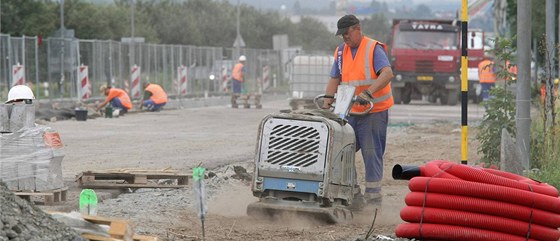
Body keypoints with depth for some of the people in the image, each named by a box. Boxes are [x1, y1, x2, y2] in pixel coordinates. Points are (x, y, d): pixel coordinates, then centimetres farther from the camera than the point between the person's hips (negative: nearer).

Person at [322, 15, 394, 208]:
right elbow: (334, 80, 12)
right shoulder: (341, 51, 13)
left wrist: (368, 93, -37)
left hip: (374, 112, -7)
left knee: (372, 154, -4)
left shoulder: (374, 49, -8)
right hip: (350, 112, 7)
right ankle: (354, 194, 10)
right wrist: (327, 103, -3)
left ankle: (373, 197, 3)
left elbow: (387, 74, -23)